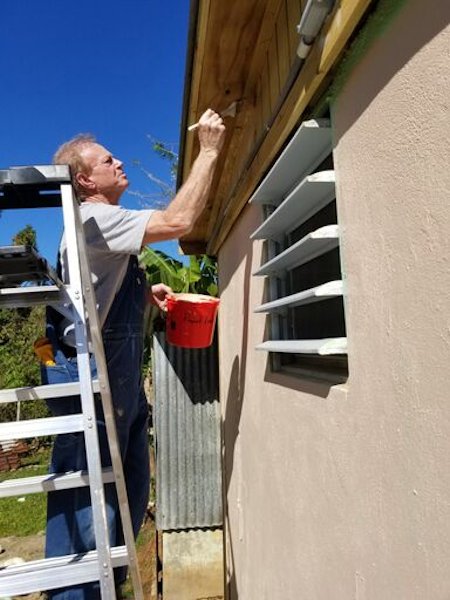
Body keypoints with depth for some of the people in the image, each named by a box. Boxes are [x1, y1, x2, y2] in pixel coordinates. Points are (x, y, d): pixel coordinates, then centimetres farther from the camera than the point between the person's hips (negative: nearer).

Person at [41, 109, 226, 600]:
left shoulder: (103, 223, 19)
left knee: (130, 493, 19)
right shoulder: (94, 219, -13)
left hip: (117, 379, 10)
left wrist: (145, 293, 10)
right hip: (89, 378, -10)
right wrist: (208, 151, -14)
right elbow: (178, 221, -24)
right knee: (86, 503, 1)